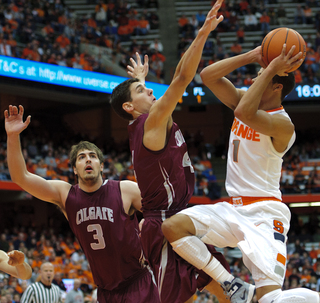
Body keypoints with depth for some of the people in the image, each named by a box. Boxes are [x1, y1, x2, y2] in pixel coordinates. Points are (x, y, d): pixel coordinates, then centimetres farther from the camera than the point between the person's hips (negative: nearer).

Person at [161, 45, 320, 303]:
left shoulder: (282, 124, -15)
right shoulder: (243, 99, 9)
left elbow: (245, 112, -33)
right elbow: (208, 76, 0)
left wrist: (271, 69, -27)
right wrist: (251, 57, -7)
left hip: (264, 213, -8)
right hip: (234, 208, 8)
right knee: (171, 227, -14)